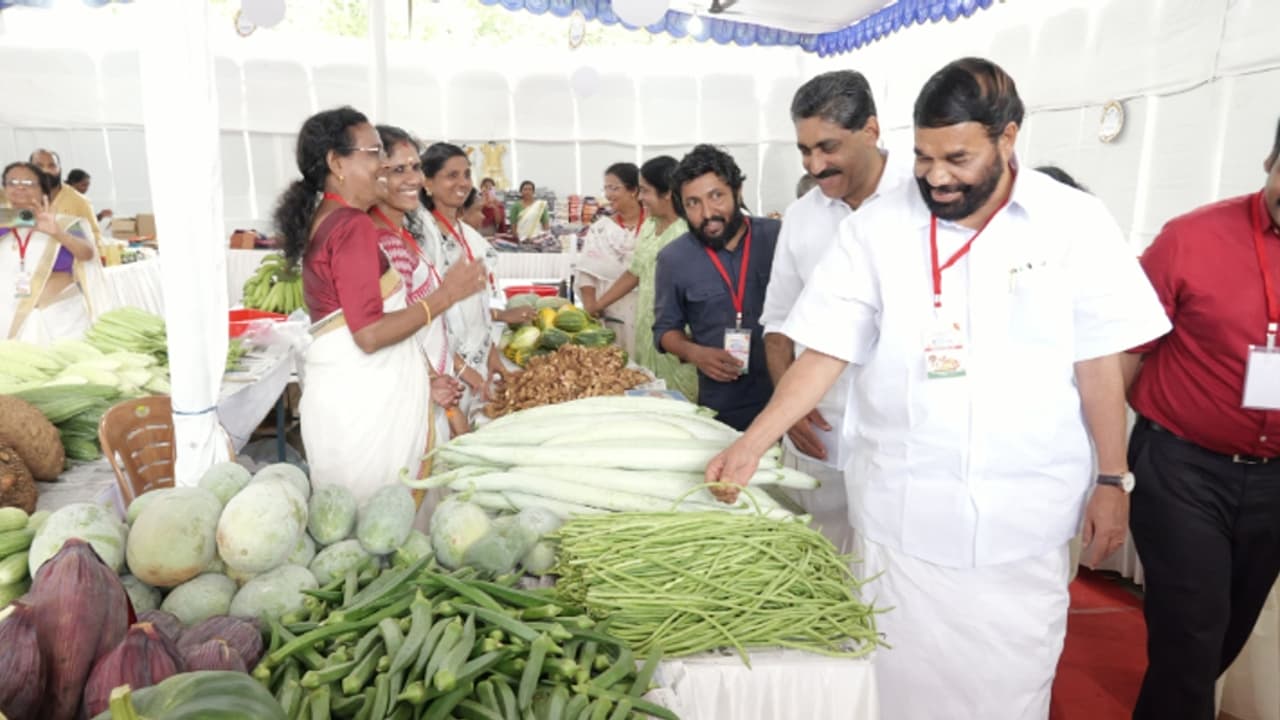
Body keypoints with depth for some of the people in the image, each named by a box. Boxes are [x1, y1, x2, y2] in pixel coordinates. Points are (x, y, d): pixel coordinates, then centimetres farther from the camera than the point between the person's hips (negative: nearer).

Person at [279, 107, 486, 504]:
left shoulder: (320, 219, 13)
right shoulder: (353, 225, -15)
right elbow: (370, 334, -20)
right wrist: (446, 294, -14)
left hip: (341, 389, 9)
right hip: (364, 396, -9)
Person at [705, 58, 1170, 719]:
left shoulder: (1075, 223, -4)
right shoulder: (875, 226, -4)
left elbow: (1097, 362, 1)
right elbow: (826, 351, -5)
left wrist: (1112, 480, 2)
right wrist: (751, 444, -13)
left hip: (1024, 512, 0)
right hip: (900, 507, 0)